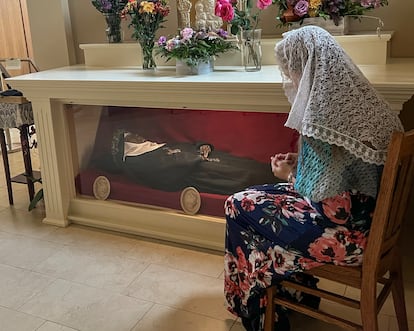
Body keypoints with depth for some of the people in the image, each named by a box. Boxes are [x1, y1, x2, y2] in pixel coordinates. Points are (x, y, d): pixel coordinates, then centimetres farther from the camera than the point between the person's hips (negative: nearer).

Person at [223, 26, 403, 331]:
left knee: (239, 208, 6)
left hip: (348, 233, -8)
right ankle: (295, 293, 33)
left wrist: (290, 176, -4)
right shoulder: (356, 97, 1)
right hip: (369, 216, 9)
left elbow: (323, 196, -22)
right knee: (253, 199, 19)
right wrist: (300, 163, 8)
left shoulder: (324, 115, -25)